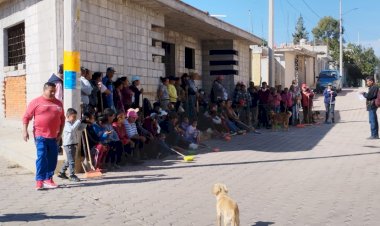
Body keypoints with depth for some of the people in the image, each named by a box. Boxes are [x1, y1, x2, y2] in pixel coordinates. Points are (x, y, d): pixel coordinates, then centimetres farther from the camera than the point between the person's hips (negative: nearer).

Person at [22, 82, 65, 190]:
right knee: (41, 157, -9)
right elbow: (26, 117, -1)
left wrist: (60, 133, 9)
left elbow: (62, 119, 16)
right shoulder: (36, 102, -1)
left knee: (52, 158, 7)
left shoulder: (58, 103, 11)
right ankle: (39, 181, -5)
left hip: (53, 136, 5)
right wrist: (25, 131, -9)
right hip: (40, 135, -4)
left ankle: (48, 179, 20)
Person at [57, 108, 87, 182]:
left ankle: (62, 173, 30)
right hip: (68, 145, -9)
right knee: (71, 161, -8)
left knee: (68, 160, 18)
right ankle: (72, 175, -4)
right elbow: (72, 129, -32)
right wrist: (79, 121, -29)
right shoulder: (66, 124, -13)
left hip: (73, 144, 9)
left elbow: (80, 129, 17)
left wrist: (84, 123, 1)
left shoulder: (74, 123, 13)